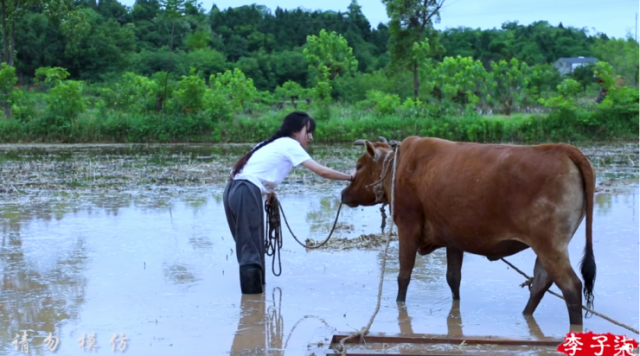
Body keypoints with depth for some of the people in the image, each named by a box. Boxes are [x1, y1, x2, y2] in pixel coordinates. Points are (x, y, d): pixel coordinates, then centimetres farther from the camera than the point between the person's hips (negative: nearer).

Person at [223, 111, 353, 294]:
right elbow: (322, 171, -5)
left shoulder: (274, 144, 26)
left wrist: (267, 191, 12)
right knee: (251, 251, -9)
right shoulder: (290, 145, 1)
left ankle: (253, 296, 17)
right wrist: (350, 177, 3)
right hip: (246, 194, -9)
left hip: (233, 191, 9)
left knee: (249, 249, 13)